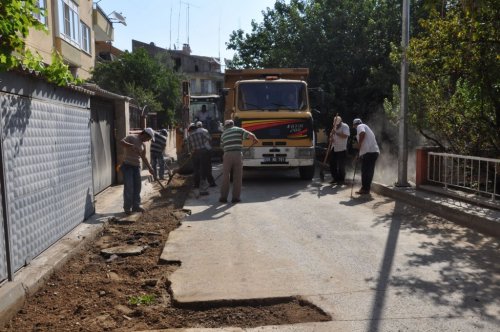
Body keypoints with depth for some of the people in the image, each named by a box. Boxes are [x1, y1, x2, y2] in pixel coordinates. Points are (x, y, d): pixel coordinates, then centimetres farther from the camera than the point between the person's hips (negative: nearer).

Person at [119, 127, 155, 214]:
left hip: (136, 166, 7)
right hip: (127, 165, -7)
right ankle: (127, 208, -1)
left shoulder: (143, 144, 13)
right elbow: (121, 142, -25)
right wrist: (132, 146, -34)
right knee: (129, 187, -8)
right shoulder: (131, 137, -8)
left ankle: (136, 206, 17)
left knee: (137, 187, 7)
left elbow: (144, 158, 22)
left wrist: (150, 167, 21)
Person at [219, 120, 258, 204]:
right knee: (237, 177, 5)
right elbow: (251, 135, -1)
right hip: (237, 155, -2)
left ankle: (223, 197, 9)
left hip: (227, 155, 2)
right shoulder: (238, 130, 10)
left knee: (225, 177, 9)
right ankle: (235, 197, 6)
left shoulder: (223, 134, 20)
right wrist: (255, 139, 18)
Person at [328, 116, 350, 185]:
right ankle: (335, 178, 20)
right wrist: (331, 138, -6)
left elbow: (345, 136, -24)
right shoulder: (334, 127, 12)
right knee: (332, 164, 8)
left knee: (341, 166, -2)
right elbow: (331, 135, 18)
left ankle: (341, 180, 9)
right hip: (334, 149, 7)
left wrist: (336, 132, -28)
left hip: (342, 149, -7)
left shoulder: (345, 126, -10)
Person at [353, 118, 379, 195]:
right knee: (369, 171, 12)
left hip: (368, 152, -9)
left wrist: (359, 144, -11)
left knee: (365, 171, -6)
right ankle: (366, 188, 18)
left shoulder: (360, 126, 3)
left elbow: (362, 133, -21)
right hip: (375, 151, 9)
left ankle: (365, 189, -4)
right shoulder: (366, 127, 31)